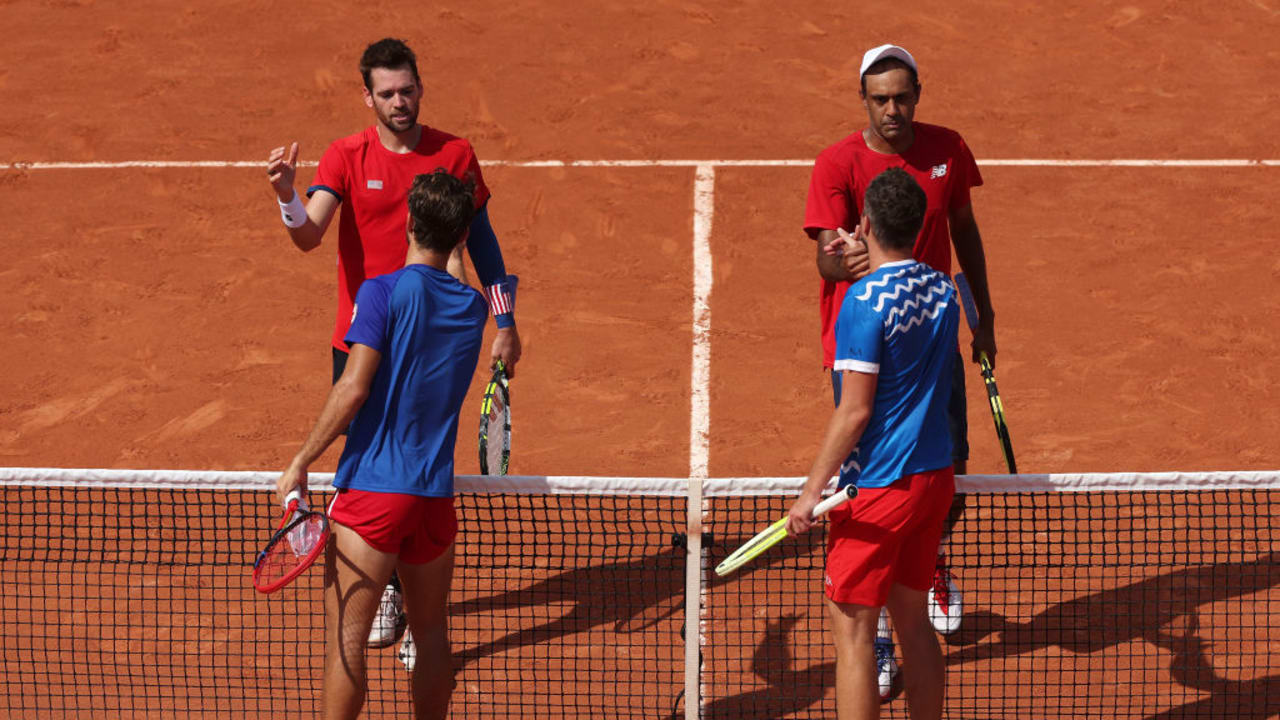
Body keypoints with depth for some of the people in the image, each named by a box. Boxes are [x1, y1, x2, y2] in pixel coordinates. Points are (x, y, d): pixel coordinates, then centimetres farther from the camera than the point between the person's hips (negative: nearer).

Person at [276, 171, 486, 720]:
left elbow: (353, 389, -16)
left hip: (373, 486, -5)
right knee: (431, 634, 16)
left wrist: (301, 462, -11)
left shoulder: (384, 292, -8)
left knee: (345, 640, -4)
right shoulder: (472, 308, 9)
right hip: (437, 491, 6)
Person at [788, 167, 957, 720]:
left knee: (853, 630, -1)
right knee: (912, 618, 16)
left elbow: (855, 411, -18)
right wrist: (868, 264, 23)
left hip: (877, 485, -7)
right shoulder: (943, 291, 5)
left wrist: (813, 489, -13)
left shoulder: (865, 300, -17)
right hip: (935, 475, 8)